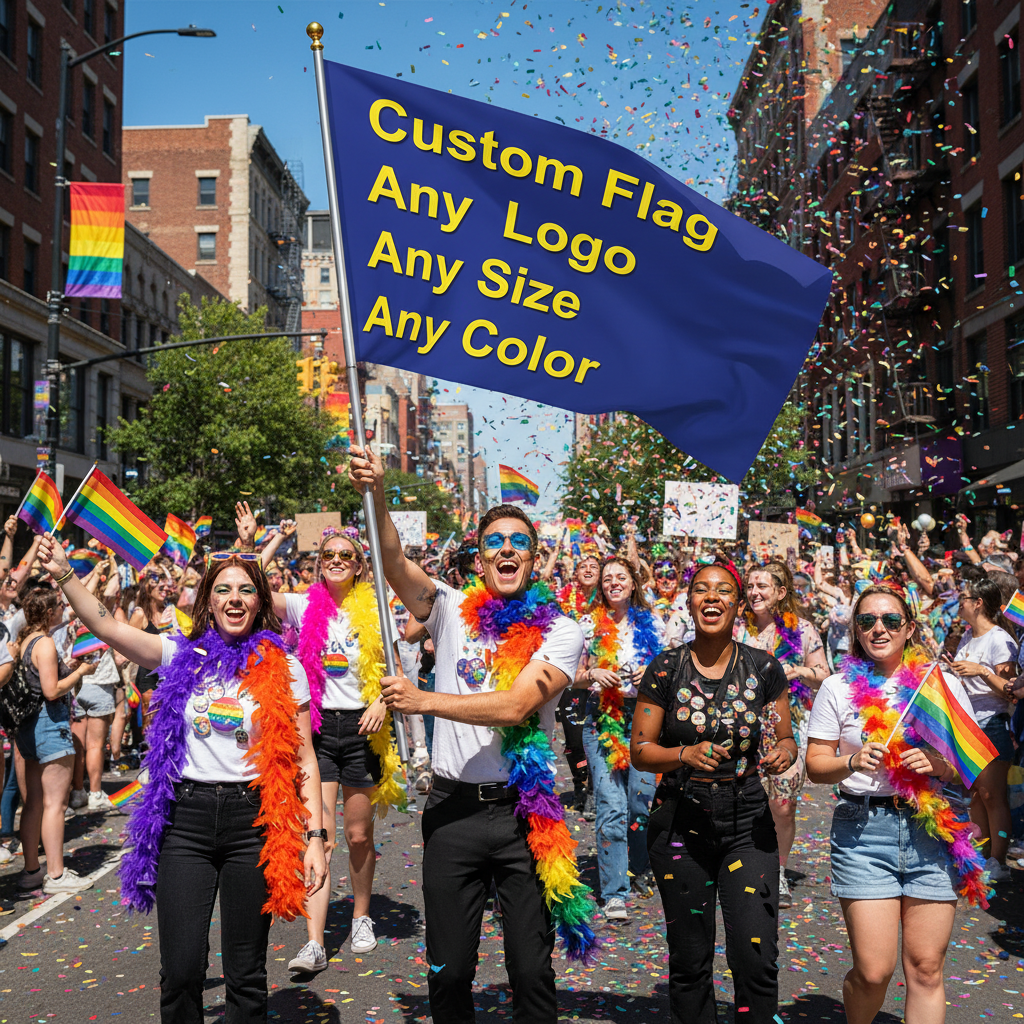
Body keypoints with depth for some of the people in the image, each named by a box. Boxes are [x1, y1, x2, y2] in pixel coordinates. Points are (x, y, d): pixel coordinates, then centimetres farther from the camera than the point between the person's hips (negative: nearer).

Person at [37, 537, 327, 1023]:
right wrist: (63, 575, -15)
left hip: (253, 822, -1)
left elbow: (304, 760, 1)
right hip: (185, 820, 1)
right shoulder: (181, 654, 5)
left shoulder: (283, 669, 0)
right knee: (180, 970, 2)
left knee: (246, 974, 8)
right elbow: (106, 626, -4)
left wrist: (315, 836, -4)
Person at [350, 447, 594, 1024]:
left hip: (526, 810, -2)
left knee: (532, 970, 8)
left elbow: (516, 705, -15)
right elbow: (394, 563, -10)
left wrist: (425, 701, -17)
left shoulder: (560, 631, -2)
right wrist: (377, 497, -25)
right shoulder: (453, 612, 5)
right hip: (454, 807, 2)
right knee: (449, 971, 11)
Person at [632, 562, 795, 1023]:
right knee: (690, 962, 8)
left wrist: (784, 753, -12)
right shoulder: (665, 669, -3)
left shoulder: (764, 668, 1)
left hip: (748, 820, 0)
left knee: (757, 958, -8)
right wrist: (686, 755, -19)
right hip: (680, 823, 0)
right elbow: (639, 751, -1)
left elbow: (786, 739, 11)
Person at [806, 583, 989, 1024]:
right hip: (862, 831, -1)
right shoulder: (838, 687, 4)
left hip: (934, 830, 2)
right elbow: (816, 765, 5)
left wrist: (940, 765, -11)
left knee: (926, 970, 3)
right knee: (873, 971, -3)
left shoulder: (943, 684, 7)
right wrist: (852, 762, -15)